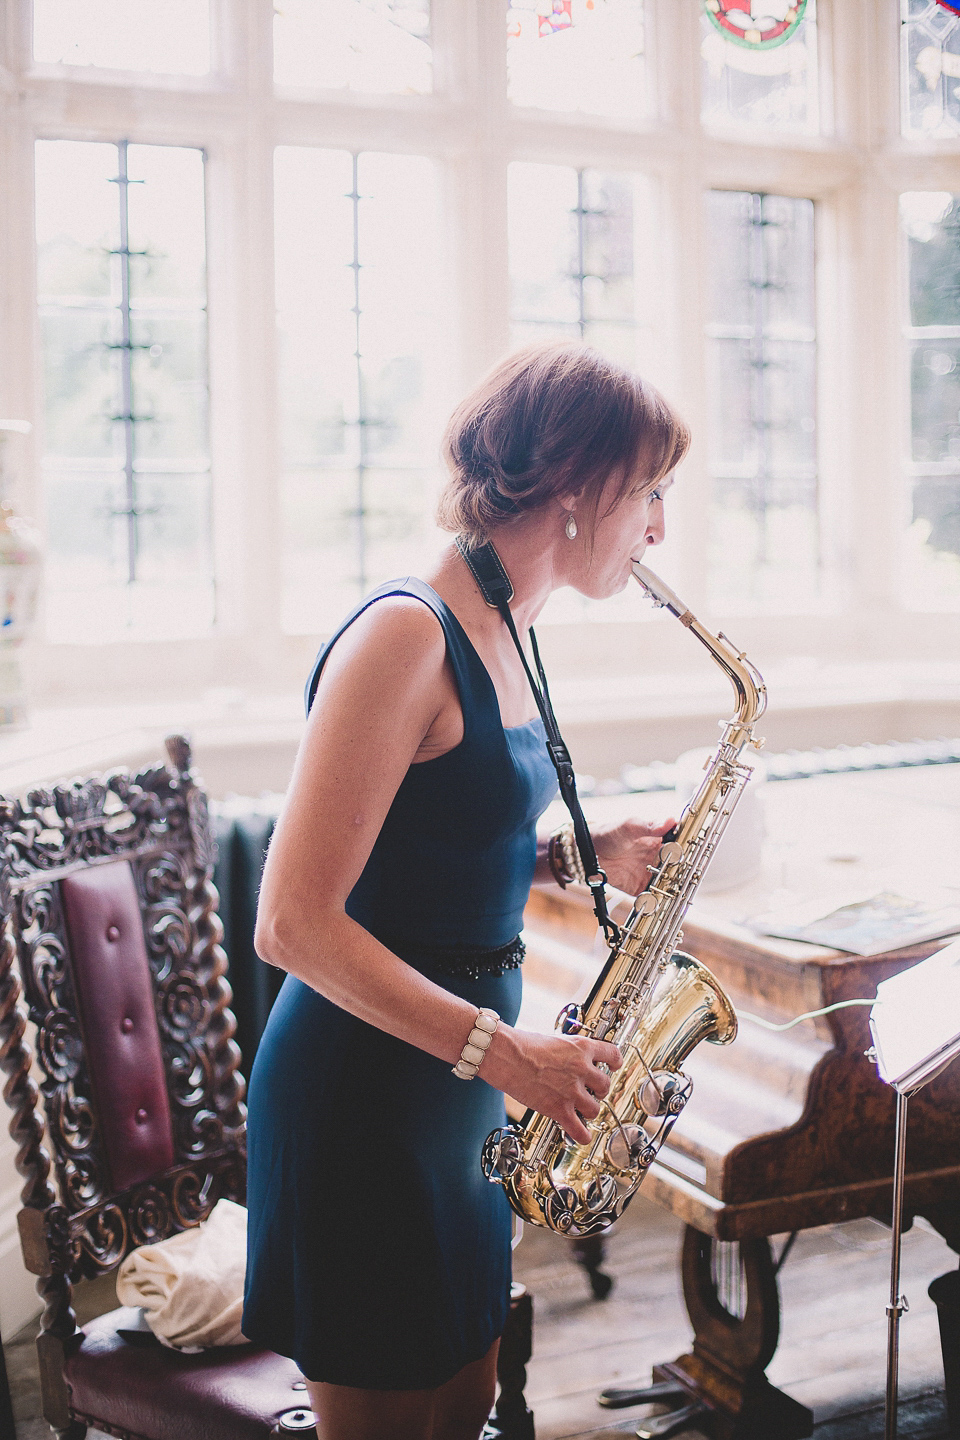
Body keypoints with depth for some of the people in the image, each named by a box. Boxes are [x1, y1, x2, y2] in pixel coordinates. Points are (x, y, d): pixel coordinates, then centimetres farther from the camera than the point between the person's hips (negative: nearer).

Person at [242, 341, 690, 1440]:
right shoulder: (404, 637, -21)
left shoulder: (497, 638, 8)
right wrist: (507, 1053, -24)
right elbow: (293, 924, -24)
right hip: (360, 1098, -9)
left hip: (452, 1086, 9)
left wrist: (582, 855, 3)